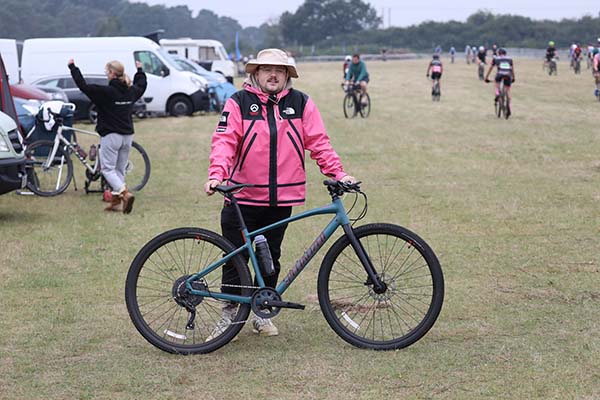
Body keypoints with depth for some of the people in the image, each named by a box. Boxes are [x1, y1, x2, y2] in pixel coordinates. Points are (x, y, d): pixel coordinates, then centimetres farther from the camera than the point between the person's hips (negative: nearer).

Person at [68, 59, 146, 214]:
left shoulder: (106, 92, -16)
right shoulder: (131, 91, 5)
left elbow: (84, 86, -16)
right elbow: (141, 85, 28)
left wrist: (72, 67, -6)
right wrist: (140, 70, 46)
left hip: (111, 135, -7)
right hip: (127, 135, 7)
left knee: (107, 169, 0)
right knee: (120, 170, 15)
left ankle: (125, 194, -18)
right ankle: (115, 201, 14)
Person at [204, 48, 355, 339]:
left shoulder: (301, 104, 5)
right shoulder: (239, 103, -1)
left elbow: (318, 142, 4)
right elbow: (224, 141, -8)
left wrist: (338, 173, -6)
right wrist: (217, 174, -23)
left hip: (281, 199, 2)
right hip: (243, 197, -2)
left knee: (270, 257, 12)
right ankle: (229, 314, 15)